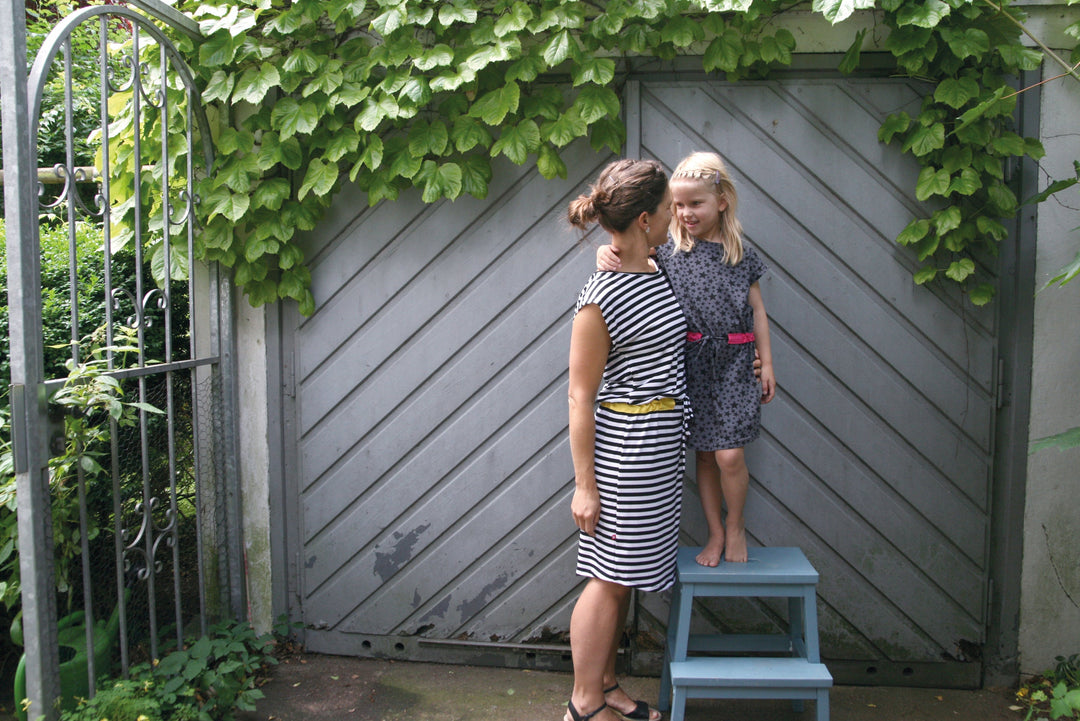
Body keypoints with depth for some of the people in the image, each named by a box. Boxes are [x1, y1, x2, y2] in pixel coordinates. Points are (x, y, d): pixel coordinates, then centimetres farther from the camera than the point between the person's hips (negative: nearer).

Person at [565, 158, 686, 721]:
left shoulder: (657, 273, 8)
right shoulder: (599, 299, -18)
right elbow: (580, 397, -15)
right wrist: (584, 484, -14)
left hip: (664, 445, 9)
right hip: (624, 447, -9)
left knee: (624, 575, 16)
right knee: (610, 578, 1)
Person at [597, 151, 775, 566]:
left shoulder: (742, 255, 3)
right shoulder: (669, 253, 1)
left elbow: (756, 310, 8)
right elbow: (632, 263, -1)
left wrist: (766, 362, 7)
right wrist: (607, 252, -24)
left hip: (734, 364, -1)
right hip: (691, 363, 1)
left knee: (729, 454, -7)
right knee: (703, 453, 9)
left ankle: (735, 525, 18)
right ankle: (716, 532, 25)